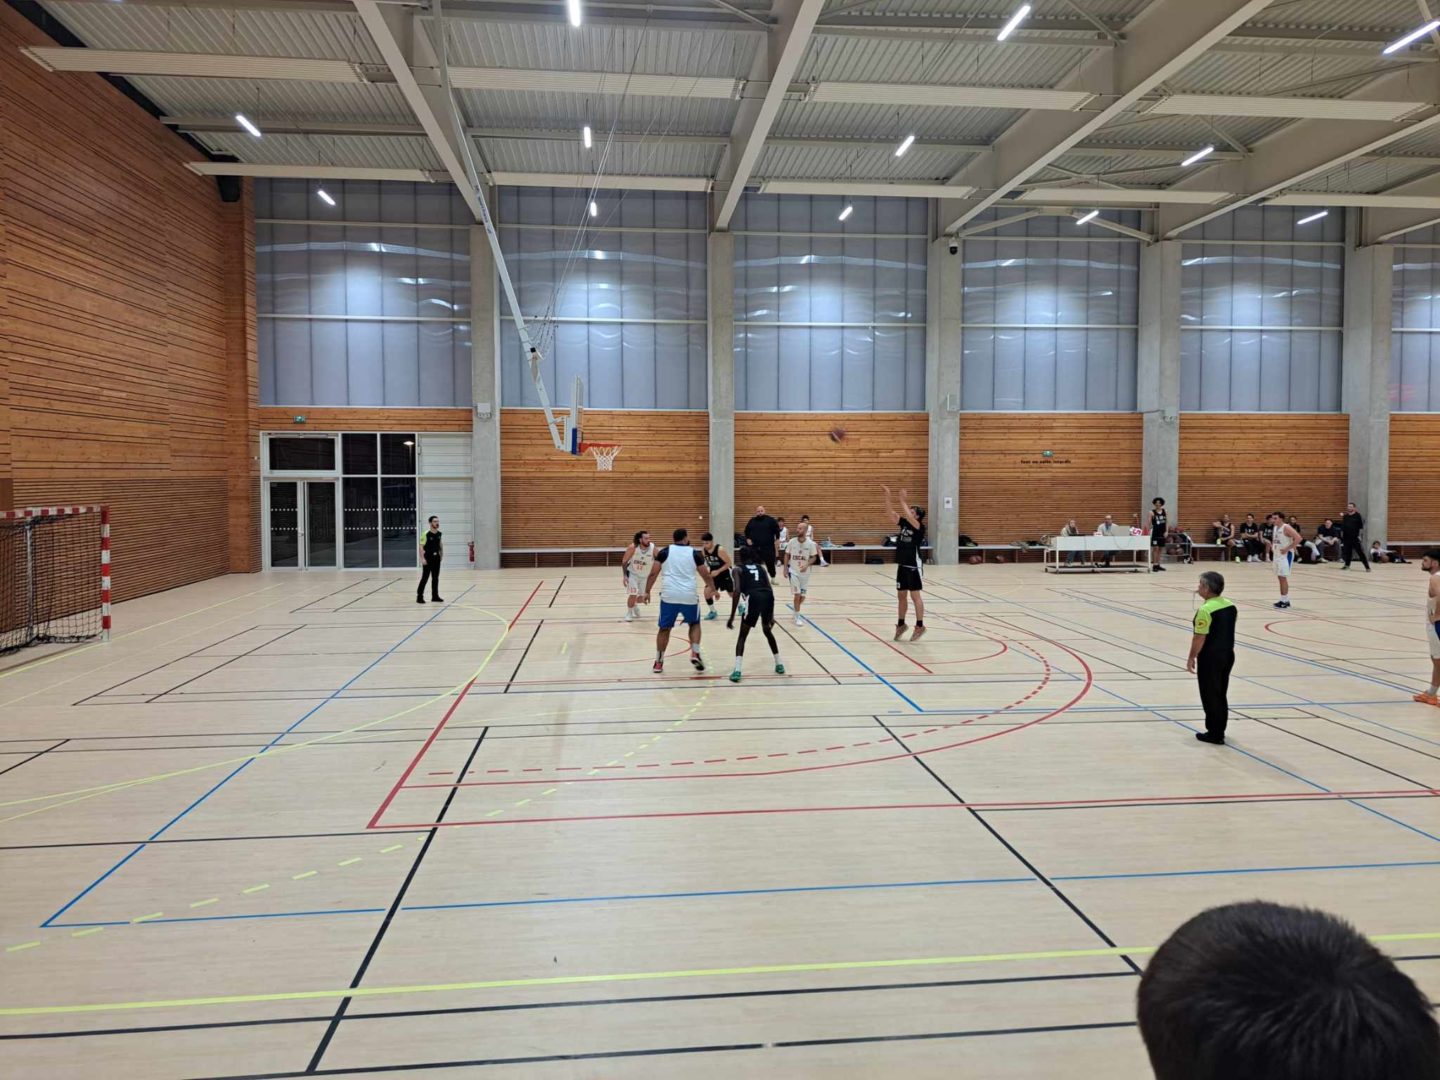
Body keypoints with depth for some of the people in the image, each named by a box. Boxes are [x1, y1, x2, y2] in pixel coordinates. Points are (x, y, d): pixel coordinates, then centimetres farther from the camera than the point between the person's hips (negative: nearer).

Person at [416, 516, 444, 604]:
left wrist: (441, 555, 15)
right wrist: (422, 558, -22)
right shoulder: (426, 534, -15)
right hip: (428, 558, -6)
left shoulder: (439, 534, 5)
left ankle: (435, 596, 18)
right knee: (425, 578, -3)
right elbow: (421, 547, -16)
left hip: (436, 558, 6)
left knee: (435, 578, 10)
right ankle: (419, 596, 4)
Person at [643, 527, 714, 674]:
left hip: (669, 596, 0)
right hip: (688, 596, 0)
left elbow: (653, 573, 2)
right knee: (694, 624, 23)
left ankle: (658, 662, 14)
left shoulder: (665, 552, 6)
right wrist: (713, 589, 28)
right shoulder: (694, 553, 6)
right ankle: (695, 654, 6)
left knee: (665, 629, 13)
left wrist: (647, 592, 10)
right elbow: (706, 575, 12)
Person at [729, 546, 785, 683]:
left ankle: (737, 671, -5)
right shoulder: (761, 568, 29)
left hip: (753, 598, -4)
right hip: (768, 597, 4)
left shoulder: (738, 569, 18)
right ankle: (779, 664, 35)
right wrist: (772, 615, 25)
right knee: (768, 632, 29)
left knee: (742, 636, 10)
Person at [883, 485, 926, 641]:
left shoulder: (919, 527, -10)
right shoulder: (903, 523, 8)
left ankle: (920, 626, 6)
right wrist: (887, 495, -8)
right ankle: (901, 624, 24)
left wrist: (903, 501, -26)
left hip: (913, 566, -7)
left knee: (915, 595, -2)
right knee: (902, 595, 13)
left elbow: (909, 517, -29)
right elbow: (890, 513, 2)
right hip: (901, 565, 7)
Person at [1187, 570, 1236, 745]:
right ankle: (1219, 730, 27)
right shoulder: (1230, 606, 3)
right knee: (1221, 694, 18)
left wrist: (1191, 658, -10)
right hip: (1227, 654, 8)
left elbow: (1199, 638, -20)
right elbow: (1226, 631, 10)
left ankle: (1214, 734, 10)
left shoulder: (1205, 610, -21)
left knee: (1210, 696, 4)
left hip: (1210, 658, -8)